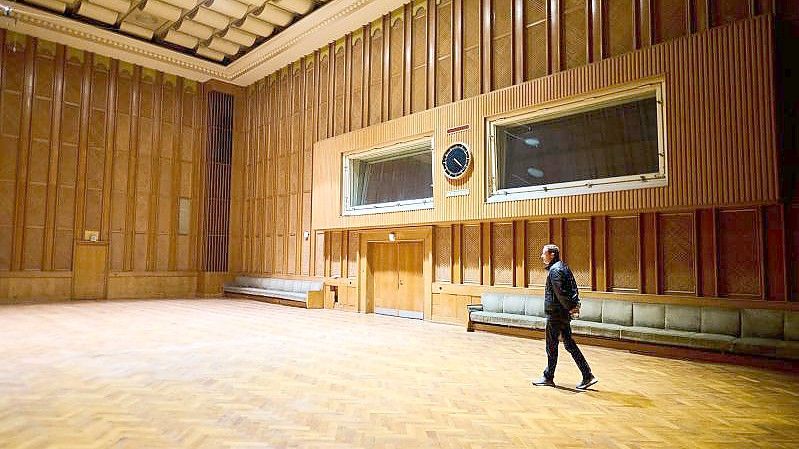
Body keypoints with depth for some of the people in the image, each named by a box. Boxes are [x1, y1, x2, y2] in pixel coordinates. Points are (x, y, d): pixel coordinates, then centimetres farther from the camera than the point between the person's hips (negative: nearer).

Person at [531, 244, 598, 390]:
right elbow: (574, 289, 16)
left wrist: (570, 307, -17)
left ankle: (548, 377, 15)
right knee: (569, 344, 13)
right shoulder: (564, 267, 15)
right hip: (564, 314, 10)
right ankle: (587, 376, 12)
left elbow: (560, 292, -23)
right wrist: (576, 305, 8)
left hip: (555, 313, -10)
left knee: (551, 346, 3)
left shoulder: (554, 270, -15)